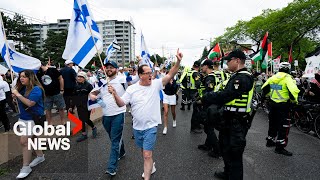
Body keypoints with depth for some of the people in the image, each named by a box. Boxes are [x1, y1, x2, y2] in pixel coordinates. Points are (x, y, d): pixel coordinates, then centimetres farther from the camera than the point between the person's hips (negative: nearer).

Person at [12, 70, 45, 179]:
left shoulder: (36, 89, -18)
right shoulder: (23, 88, 6)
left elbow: (29, 103, -28)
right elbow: (20, 102, 20)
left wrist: (18, 94, -22)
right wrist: (15, 97, 0)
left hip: (33, 119, -9)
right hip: (23, 118, 9)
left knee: (24, 141, -10)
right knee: (31, 138, 19)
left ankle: (26, 167, 1)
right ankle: (40, 156, 37)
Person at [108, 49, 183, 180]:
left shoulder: (156, 84, -8)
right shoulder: (132, 88, -5)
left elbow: (170, 75, -15)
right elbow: (121, 103, -5)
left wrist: (178, 62, -27)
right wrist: (115, 94, -23)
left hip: (151, 126, -3)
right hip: (137, 126, 4)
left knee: (147, 155, -4)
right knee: (143, 150, 24)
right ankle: (150, 166, 51)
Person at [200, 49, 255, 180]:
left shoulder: (242, 78, -22)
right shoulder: (237, 76, 13)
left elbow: (225, 95, -27)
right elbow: (226, 93, 12)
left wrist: (205, 99, -17)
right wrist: (207, 97, 2)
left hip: (237, 122, -11)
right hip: (230, 119, 11)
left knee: (234, 153, 3)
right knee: (225, 146, 25)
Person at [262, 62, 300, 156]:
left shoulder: (273, 77, 7)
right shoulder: (287, 78, -12)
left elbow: (264, 88, 11)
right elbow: (293, 91, -23)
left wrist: (267, 95, 26)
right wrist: (294, 101, -6)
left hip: (273, 103, 7)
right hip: (283, 105, -7)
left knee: (273, 123, 19)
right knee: (283, 126, 1)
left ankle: (270, 141, 32)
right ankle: (280, 147, 4)